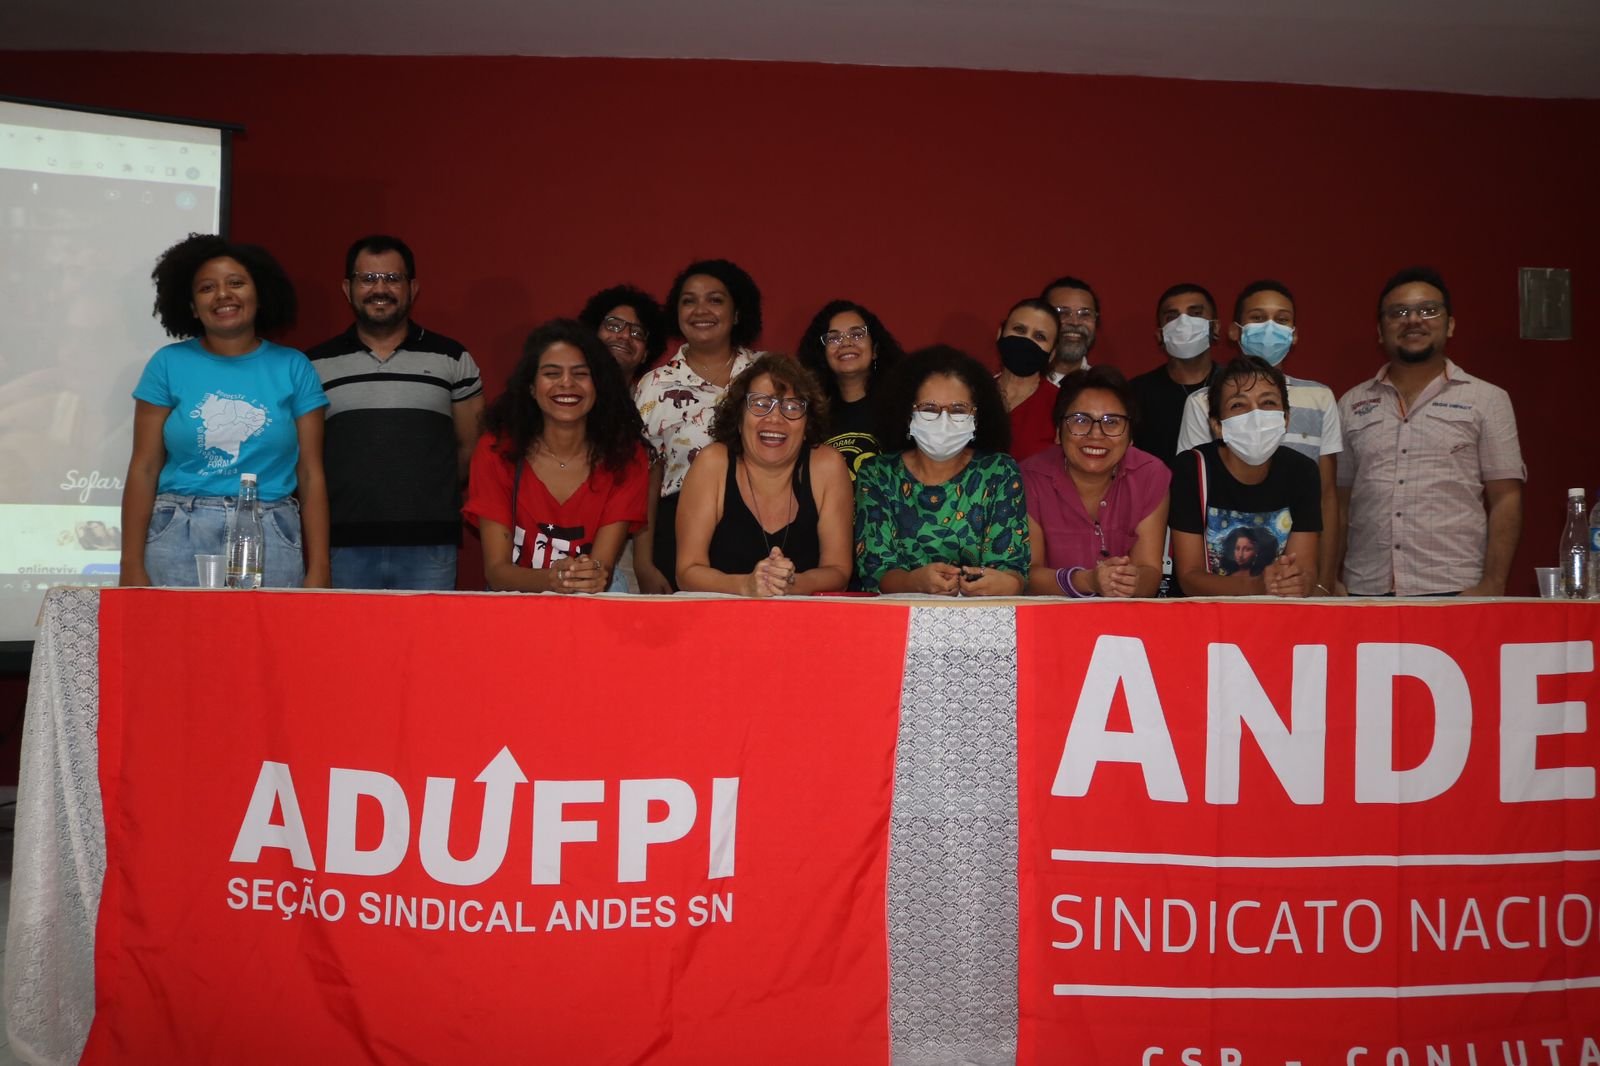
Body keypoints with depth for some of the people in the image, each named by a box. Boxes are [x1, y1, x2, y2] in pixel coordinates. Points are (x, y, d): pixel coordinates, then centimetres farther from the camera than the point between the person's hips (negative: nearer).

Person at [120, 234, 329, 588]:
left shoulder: (293, 368, 6)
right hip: (177, 540, 0)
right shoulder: (169, 364, 6)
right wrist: (132, 566, -3)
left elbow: (311, 474, 4)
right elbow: (144, 470, 4)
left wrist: (318, 569, -3)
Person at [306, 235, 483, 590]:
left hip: (429, 549, 0)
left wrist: (431, 499, 5)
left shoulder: (453, 359, 8)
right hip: (343, 546, 1)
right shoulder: (317, 365, 9)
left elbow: (470, 447, 11)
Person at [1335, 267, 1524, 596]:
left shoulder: (1487, 399, 6)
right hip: (1365, 593, 2)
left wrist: (1493, 584, -7)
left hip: (1455, 593, -2)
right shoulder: (1352, 405, 13)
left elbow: (1505, 501, 2)